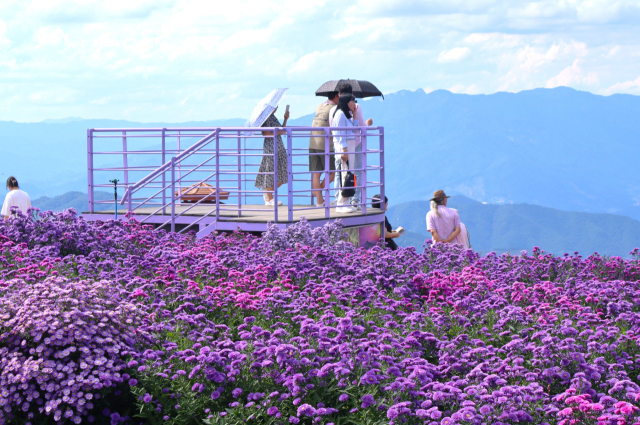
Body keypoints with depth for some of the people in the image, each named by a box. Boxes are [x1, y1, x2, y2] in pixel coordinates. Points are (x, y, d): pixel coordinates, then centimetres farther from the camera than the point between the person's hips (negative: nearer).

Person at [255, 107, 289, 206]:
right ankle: (270, 199, 3)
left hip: (279, 147, 10)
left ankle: (267, 193, 21)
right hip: (270, 148, -10)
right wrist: (279, 132, -16)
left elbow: (281, 131, 22)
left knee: (282, 174, 7)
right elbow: (266, 134, -19)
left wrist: (286, 119, 14)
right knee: (270, 172, -3)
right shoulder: (266, 118, -11)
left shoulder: (273, 117, 18)